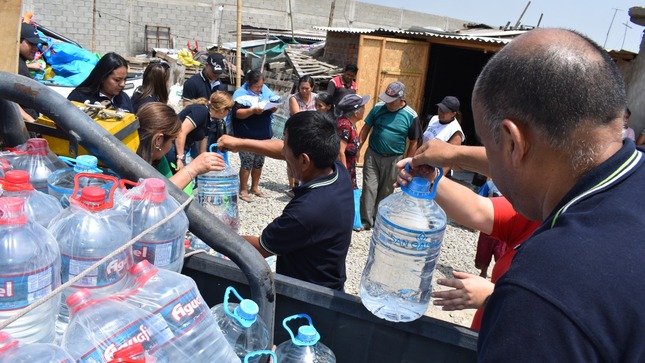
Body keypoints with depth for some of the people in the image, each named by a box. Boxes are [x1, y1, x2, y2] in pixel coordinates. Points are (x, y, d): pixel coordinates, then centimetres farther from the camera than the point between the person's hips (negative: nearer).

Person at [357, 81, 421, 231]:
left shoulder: (411, 116, -10)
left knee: (386, 191, 13)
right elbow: (366, 128, 3)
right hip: (372, 155, 1)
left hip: (393, 159, -1)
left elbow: (413, 142, -3)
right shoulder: (378, 107, -6)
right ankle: (366, 221, 9)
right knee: (369, 188, -1)